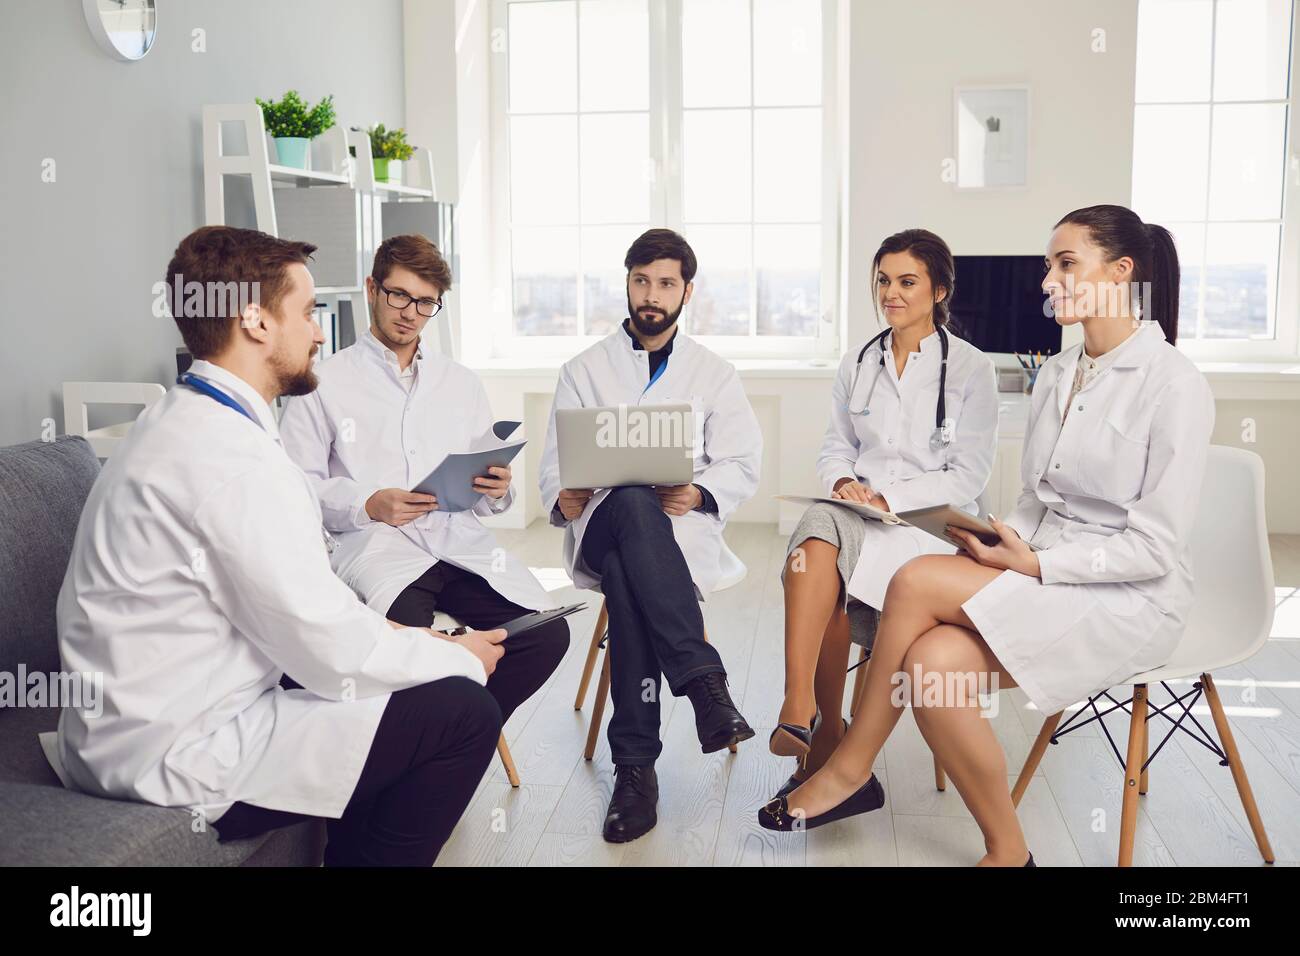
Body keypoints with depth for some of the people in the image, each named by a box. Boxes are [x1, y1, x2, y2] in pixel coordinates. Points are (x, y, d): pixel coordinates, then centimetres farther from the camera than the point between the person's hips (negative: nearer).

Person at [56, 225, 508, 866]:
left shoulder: (177, 422, 7)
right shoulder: (235, 460, -24)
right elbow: (336, 655, -20)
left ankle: (352, 849, 29)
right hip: (179, 762, -10)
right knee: (464, 713, -10)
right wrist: (461, 659, -5)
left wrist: (375, 628, 7)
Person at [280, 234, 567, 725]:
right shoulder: (325, 383, 10)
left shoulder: (462, 383, 23)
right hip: (374, 544, -4)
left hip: (459, 538, 4)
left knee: (547, 633, -20)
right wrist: (368, 505, -13)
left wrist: (496, 489, -3)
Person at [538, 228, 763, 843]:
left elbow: (741, 465, 8)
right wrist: (563, 497, -14)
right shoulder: (583, 372, 19)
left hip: (681, 528, 0)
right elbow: (555, 463, 11)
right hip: (600, 527, 0)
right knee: (632, 505, -39)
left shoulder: (714, 376, 18)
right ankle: (703, 680, -44)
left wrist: (699, 493, -14)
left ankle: (636, 762, -38)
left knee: (626, 570, -38)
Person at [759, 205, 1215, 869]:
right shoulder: (1054, 374, 11)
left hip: (1127, 598, -6)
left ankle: (851, 768, -7)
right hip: (1040, 574, 6)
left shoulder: (1175, 384, -12)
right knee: (930, 660, -25)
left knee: (916, 582, -25)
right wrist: (1002, 543, -6)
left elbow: (1157, 548, -15)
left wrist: (1036, 564, -19)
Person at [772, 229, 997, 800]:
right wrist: (844, 483, -6)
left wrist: (888, 497, -15)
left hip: (929, 520, -4)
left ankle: (802, 709, -30)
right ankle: (814, 723, -31)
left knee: (821, 531, -34)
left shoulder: (970, 368, 3)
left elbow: (967, 475, -3)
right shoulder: (857, 365, 18)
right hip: (855, 514, 4)